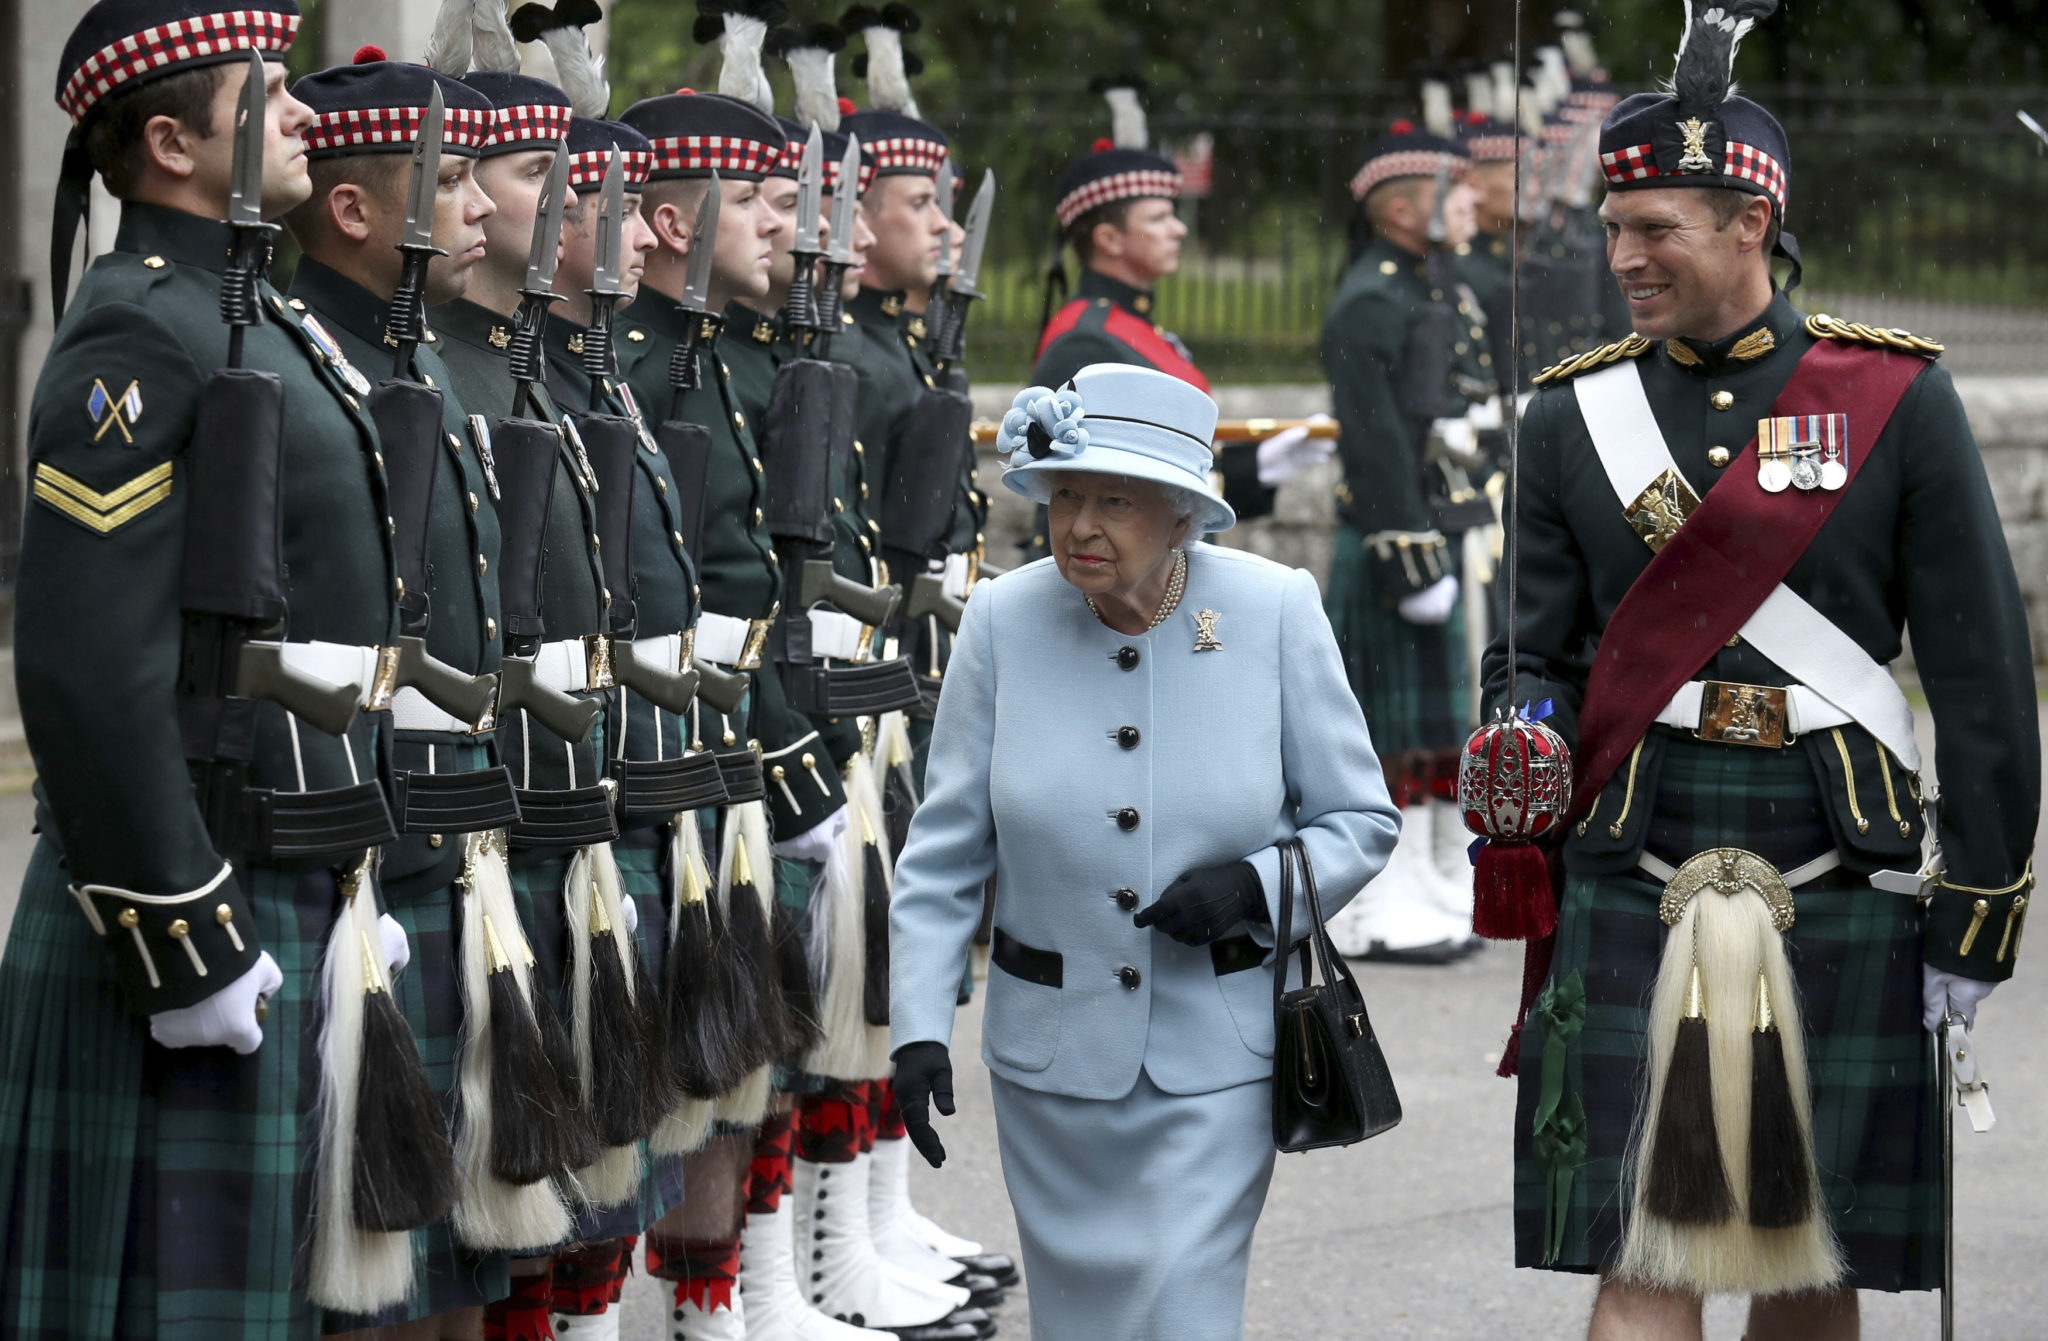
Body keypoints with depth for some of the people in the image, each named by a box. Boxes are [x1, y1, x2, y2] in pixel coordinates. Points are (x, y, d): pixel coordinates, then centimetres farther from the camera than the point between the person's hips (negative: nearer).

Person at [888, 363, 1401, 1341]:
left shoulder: (1275, 613, -9)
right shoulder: (1004, 621, -7)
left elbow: (1362, 821, 0)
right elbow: (944, 851, 0)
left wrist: (1256, 886, -19)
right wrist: (918, 1027, -8)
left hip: (1214, 1058, -2)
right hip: (1050, 1053, 2)